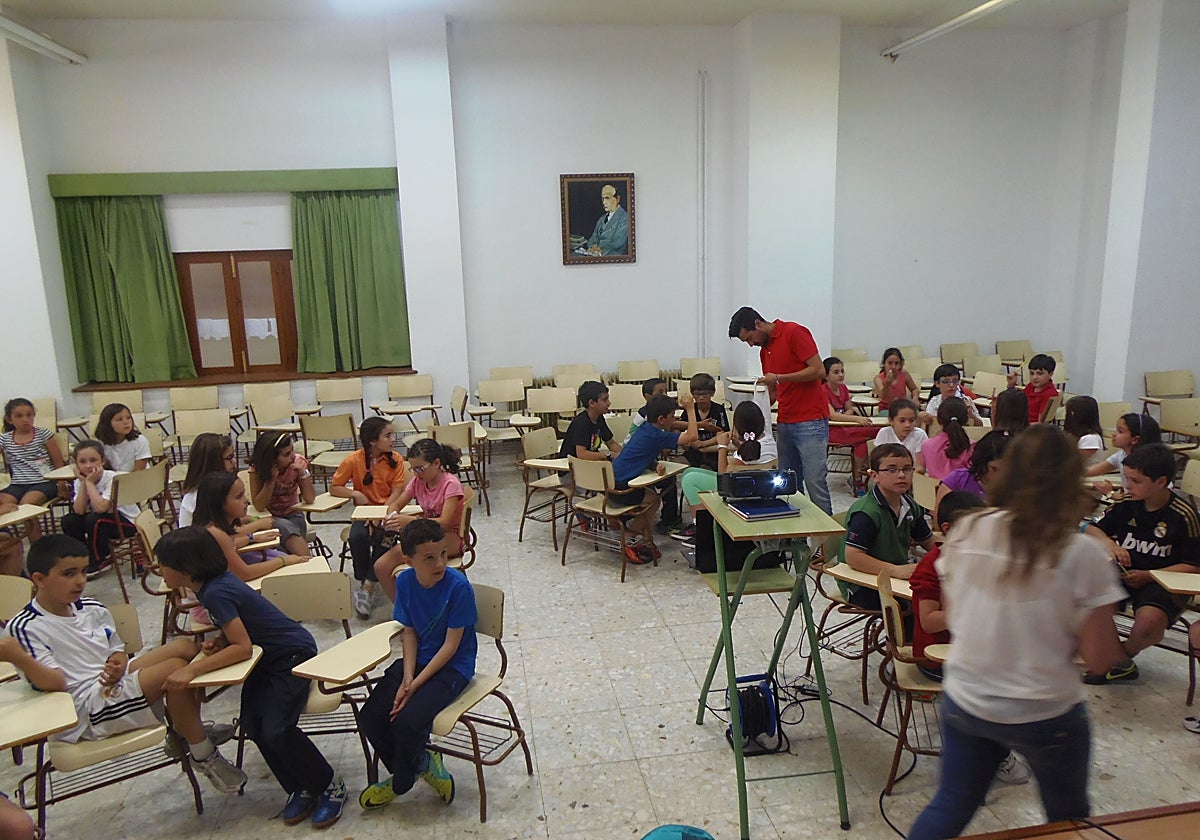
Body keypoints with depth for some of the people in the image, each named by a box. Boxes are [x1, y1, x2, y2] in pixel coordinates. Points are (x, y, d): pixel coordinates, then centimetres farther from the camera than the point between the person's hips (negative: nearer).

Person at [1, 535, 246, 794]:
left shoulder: (93, 609, 9)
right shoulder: (25, 628, -12)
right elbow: (55, 682, -20)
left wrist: (118, 666, -8)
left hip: (115, 683, 8)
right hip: (86, 714, -8)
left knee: (185, 646, -2)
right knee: (174, 668, -25)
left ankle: (184, 732, 11)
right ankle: (203, 755, -10)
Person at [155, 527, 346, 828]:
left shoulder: (215, 592, -24)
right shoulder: (214, 582, 2)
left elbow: (242, 647, -26)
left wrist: (193, 670, -28)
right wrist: (219, 642, -4)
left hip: (293, 654, -9)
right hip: (266, 657, 9)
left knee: (276, 729, -20)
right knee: (252, 724, -7)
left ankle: (330, 786, 1)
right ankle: (301, 788, 8)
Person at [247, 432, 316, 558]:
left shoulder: (298, 462, -11)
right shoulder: (257, 468, -14)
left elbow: (310, 499, -11)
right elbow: (259, 507, -17)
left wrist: (304, 472, -24)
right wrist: (271, 479, -27)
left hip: (293, 516, 2)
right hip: (270, 518, -2)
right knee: (286, 527, -33)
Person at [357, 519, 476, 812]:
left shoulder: (458, 586, -22)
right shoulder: (405, 581, -6)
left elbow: (451, 645, -18)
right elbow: (410, 633, 1)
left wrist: (415, 685, -20)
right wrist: (406, 677, -12)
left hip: (451, 667, -6)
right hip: (417, 660, 6)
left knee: (406, 721, -23)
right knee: (370, 717, -9)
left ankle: (401, 783, 9)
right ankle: (423, 763, 13)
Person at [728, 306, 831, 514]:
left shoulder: (794, 333, -7)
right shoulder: (764, 350, 17)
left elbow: (819, 370, -14)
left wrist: (779, 378, -15)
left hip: (810, 422, -8)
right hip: (784, 424, 8)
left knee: (815, 484, -8)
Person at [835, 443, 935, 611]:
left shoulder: (910, 507, 5)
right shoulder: (866, 512, -21)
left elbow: (928, 542, 21)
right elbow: (852, 557, -29)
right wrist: (896, 570, -34)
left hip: (898, 576, 8)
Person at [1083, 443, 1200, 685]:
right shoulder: (1126, 504, 1)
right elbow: (1093, 528, 12)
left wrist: (1148, 576, -19)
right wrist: (1108, 543, -11)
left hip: (1163, 581, -4)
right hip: (1123, 573, 4)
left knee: (1149, 620, -35)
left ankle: (1124, 656, 1)